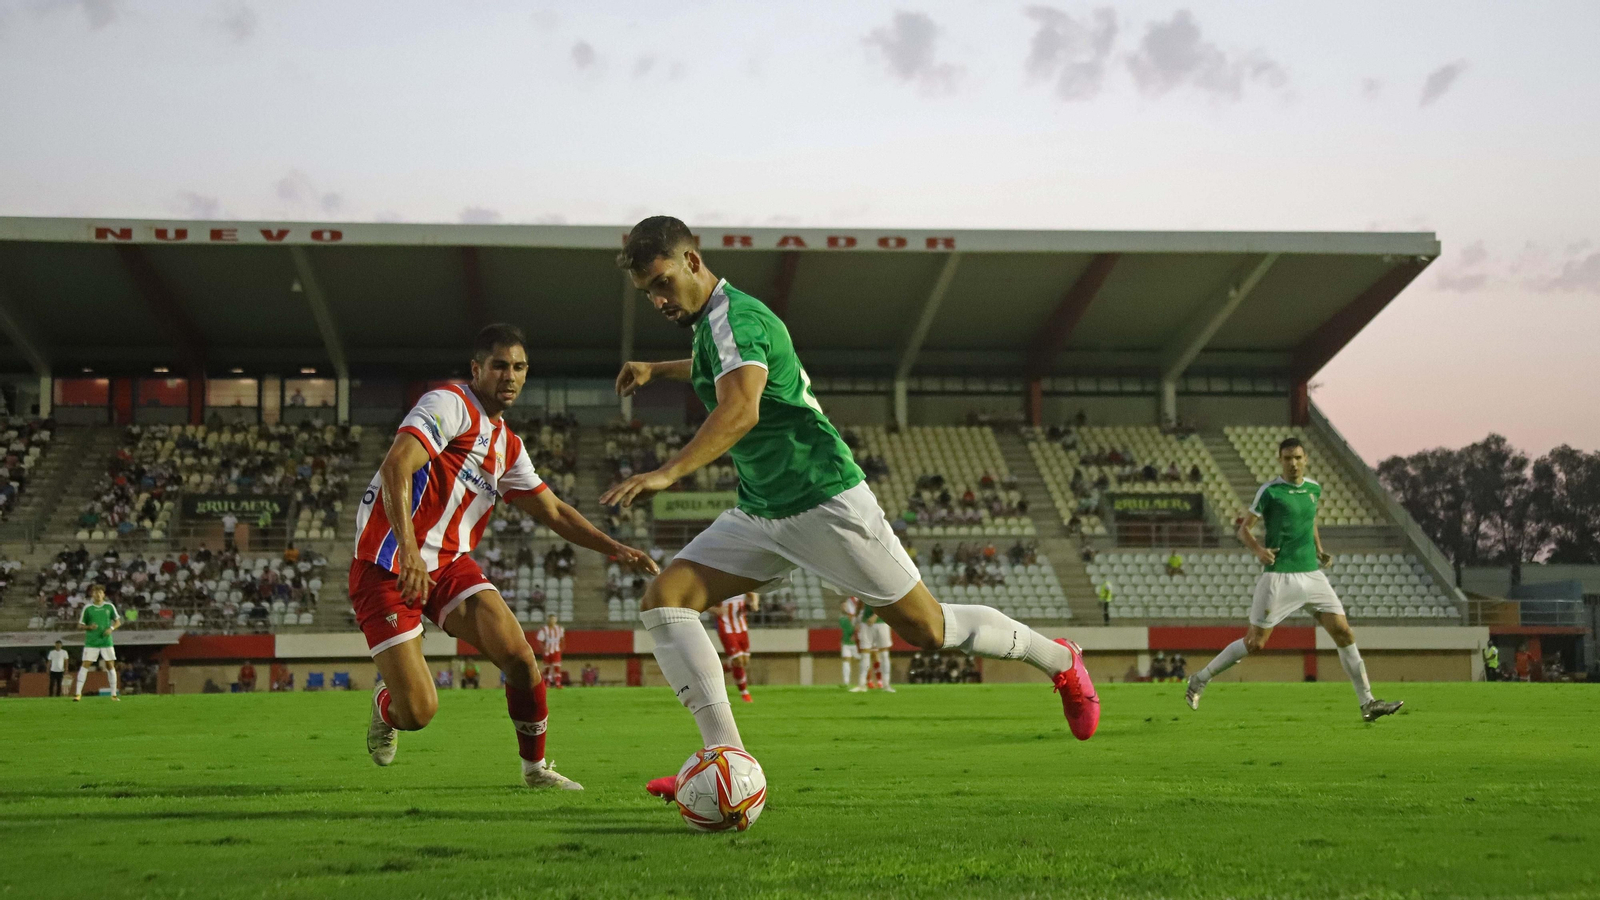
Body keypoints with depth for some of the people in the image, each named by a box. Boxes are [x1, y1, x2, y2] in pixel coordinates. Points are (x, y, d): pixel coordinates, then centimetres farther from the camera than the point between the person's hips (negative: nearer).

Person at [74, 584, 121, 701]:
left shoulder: (109, 607, 4)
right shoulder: (87, 608, -1)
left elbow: (118, 621, 11)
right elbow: (80, 625, 3)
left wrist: (111, 628, -8)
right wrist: (89, 627, -17)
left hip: (106, 640, 1)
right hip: (91, 642, -1)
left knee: (110, 665, 2)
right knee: (85, 665, -8)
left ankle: (114, 694, 9)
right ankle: (78, 693, -6)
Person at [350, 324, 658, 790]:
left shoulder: (507, 446, 16)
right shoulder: (450, 404, -10)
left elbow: (553, 511, 23)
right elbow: (396, 466, -24)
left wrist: (614, 549, 12)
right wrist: (407, 548, -36)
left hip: (449, 563, 7)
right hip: (387, 567, -7)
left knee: (518, 654, -14)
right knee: (417, 712, -12)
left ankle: (535, 767, 8)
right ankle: (385, 705, 27)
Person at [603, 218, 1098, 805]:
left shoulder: (734, 315, -18)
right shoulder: (712, 321, 12)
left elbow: (740, 410, -38)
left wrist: (667, 473, -49)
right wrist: (658, 370, 34)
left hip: (825, 502, -9)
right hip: (760, 514, 9)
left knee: (928, 630, -2)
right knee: (663, 600, -8)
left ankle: (1058, 660, 23)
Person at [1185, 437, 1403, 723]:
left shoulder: (1314, 489, 11)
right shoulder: (1269, 491, -6)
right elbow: (1244, 528, -2)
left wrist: (1319, 550, 14)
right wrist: (1258, 550, -20)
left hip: (1312, 574, 5)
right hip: (1279, 576, -5)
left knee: (1343, 633, -3)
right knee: (1254, 643, -3)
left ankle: (1368, 703, 3)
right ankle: (1199, 680, 13)